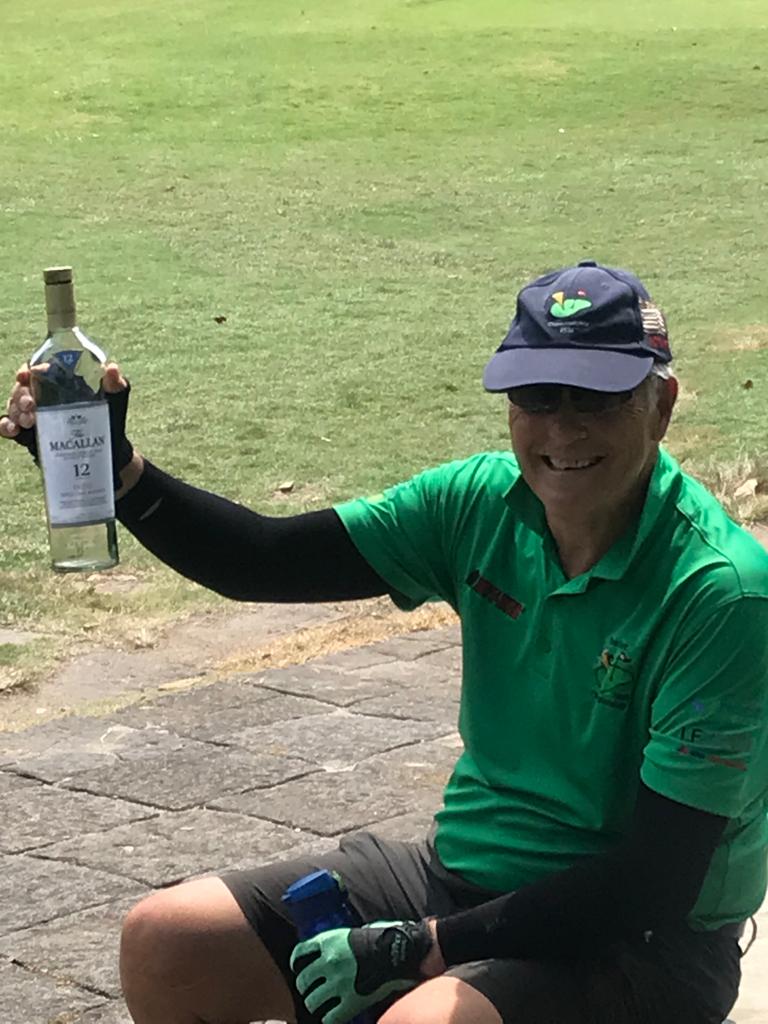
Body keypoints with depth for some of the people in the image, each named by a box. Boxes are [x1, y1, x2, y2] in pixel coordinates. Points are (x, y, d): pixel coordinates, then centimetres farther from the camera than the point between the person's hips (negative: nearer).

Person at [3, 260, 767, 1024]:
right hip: (463, 872, 7)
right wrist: (116, 472, -16)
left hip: (637, 940, -7)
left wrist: (420, 946, -21)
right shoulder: (484, 502, -3)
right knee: (162, 944, 1)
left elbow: (655, 882, -22)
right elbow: (263, 562, 0)